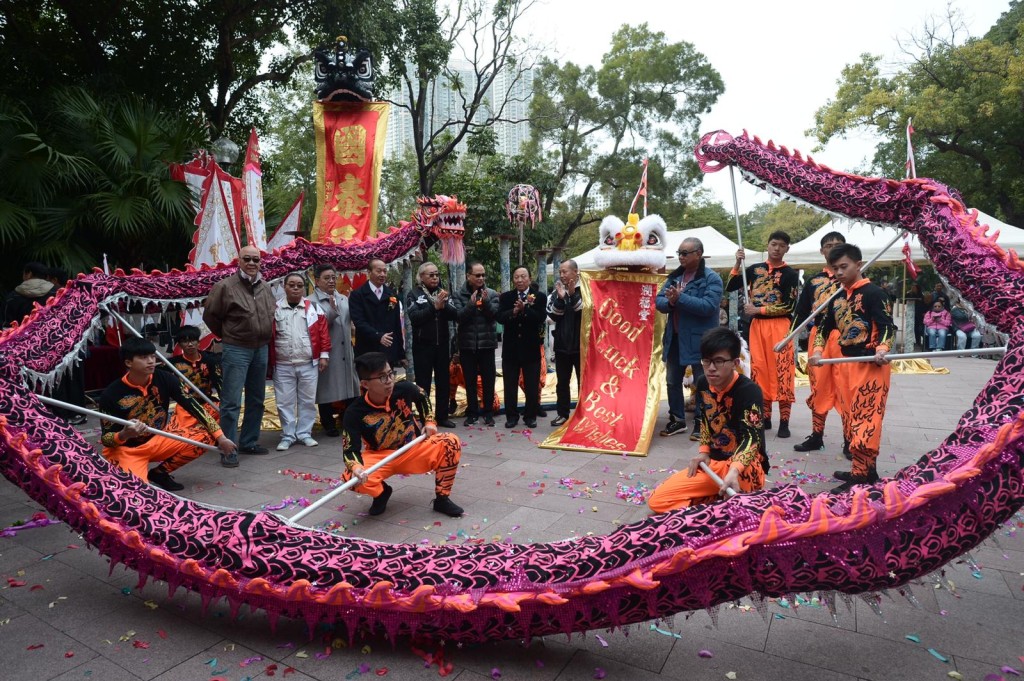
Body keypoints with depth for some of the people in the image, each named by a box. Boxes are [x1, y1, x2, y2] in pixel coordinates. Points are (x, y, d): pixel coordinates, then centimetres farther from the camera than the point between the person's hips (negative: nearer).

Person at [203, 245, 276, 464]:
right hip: (236, 351, -6)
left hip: (261, 349, 7)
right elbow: (210, 315, -2)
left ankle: (249, 442, 28)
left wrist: (265, 337, 12)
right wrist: (228, 335, 6)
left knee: (256, 400, 15)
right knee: (231, 402, -5)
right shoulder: (225, 286, -10)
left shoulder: (266, 288, 8)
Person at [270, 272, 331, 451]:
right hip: (282, 366, 0)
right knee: (285, 402, 6)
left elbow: (323, 332, 2)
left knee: (308, 400, 7)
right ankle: (287, 435, 17)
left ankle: (305, 433, 19)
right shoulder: (275, 309, 2)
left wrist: (324, 355, -3)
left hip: (309, 364, 0)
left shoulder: (313, 308, 3)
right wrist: (269, 362, -1)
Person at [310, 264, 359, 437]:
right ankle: (329, 425, 14)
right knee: (327, 388, 3)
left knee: (349, 388, 10)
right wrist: (332, 310, -25)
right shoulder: (312, 301, -6)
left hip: (345, 351, 5)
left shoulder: (343, 299, 13)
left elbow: (352, 321, 16)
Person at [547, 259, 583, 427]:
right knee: (562, 382, 11)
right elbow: (553, 315, -3)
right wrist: (560, 298, -18)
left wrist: (573, 295, -24)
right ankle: (562, 413, 21)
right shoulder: (557, 291, 6)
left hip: (581, 344, -4)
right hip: (562, 344, 4)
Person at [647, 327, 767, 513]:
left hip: (745, 465, -7)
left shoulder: (749, 391, -19)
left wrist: (734, 472, -48)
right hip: (712, 462, 7)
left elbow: (752, 438, -31)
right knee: (657, 500, -7)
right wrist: (703, 451, 4)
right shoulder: (703, 384, 3)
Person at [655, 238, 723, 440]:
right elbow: (659, 301, 5)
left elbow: (708, 306, -23)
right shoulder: (674, 276, 10)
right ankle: (677, 420, 29)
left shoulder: (711, 278, -10)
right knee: (672, 382, 15)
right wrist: (670, 302, -17)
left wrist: (680, 298, -22)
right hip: (674, 338, 7)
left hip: (699, 339, -7)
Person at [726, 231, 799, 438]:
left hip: (780, 326, -3)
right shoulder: (755, 269, 10)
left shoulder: (790, 274, 0)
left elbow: (788, 306, -8)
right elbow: (730, 287, 5)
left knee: (782, 371, -4)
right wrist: (738, 264, -4)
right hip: (757, 326, 3)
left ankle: (784, 422, 1)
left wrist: (758, 309, -12)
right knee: (760, 370, 7)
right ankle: (765, 417, 17)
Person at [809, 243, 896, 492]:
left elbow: (887, 326, -14)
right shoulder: (837, 299, 15)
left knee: (865, 419, -8)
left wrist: (882, 350, -31)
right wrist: (818, 351, 5)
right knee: (850, 419, 11)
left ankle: (861, 474, -5)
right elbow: (826, 327, 20)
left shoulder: (873, 293, -7)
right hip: (844, 364, 8)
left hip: (870, 364, -8)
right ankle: (864, 469, 21)